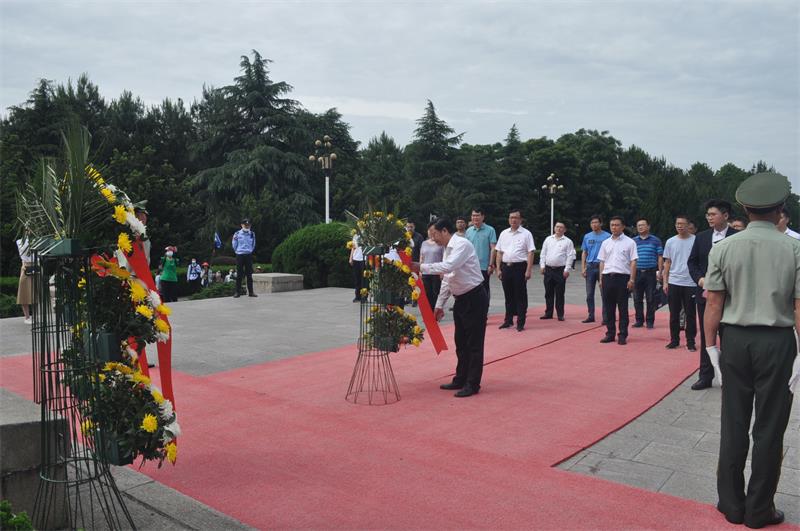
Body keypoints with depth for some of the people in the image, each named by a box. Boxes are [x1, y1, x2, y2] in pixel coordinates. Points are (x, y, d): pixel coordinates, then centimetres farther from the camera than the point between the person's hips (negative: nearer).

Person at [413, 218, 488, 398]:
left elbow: (448, 267, -32)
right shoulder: (448, 249, 10)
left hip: (475, 298, -9)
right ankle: (460, 380, 26)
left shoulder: (462, 244, -17)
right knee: (461, 342, 15)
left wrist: (422, 267, -26)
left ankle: (472, 384, 6)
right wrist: (439, 305, 14)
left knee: (474, 344, -2)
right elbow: (446, 279, 15)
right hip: (461, 299, 9)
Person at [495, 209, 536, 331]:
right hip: (506, 267, 4)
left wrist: (528, 270, -13)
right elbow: (499, 252, 12)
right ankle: (508, 320, 21)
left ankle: (520, 323, 7)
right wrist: (498, 269, 6)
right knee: (508, 295, 12)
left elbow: (530, 253, -6)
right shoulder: (504, 234, 11)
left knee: (520, 296, 1)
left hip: (519, 267, -4)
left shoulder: (526, 234, -2)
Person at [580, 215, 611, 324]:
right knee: (589, 294, 8)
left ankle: (605, 317, 3)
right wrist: (583, 268, 4)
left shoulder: (607, 236, -2)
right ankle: (591, 316, 17)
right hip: (590, 266, 4)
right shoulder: (587, 236, 11)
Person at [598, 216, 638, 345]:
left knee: (622, 308, 1)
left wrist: (632, 279, -10)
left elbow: (633, 262, -3)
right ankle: (610, 334, 15)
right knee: (609, 308, 7)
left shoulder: (629, 242, 0)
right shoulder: (605, 243, 13)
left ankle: (622, 335, 7)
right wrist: (601, 279, 9)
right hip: (607, 277, 4)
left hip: (622, 277, -4)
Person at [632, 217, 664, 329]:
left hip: (650, 272, -2)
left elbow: (660, 257, 4)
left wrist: (659, 271, -4)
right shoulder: (633, 241, 11)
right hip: (637, 272, 2)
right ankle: (639, 320, 14)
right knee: (637, 299, 5)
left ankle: (650, 321, 8)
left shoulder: (655, 240, 6)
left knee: (650, 299, 0)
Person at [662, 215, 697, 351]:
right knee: (674, 314, 8)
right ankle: (674, 340, 16)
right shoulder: (670, 242, 7)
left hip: (690, 283, -2)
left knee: (691, 314, 4)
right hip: (673, 283, 3)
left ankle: (690, 341, 11)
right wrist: (665, 281, 5)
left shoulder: (695, 240, -2)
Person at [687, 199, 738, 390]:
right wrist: (700, 279, -6)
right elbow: (692, 262, 11)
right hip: (704, 292, 4)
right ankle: (705, 376, 17)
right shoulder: (701, 237, 8)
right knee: (705, 336, 9)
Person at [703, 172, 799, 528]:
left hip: (734, 339, 2)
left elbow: (714, 303, -3)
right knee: (769, 429, 9)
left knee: (733, 425, 12)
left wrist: (711, 344, 4)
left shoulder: (724, 248, -3)